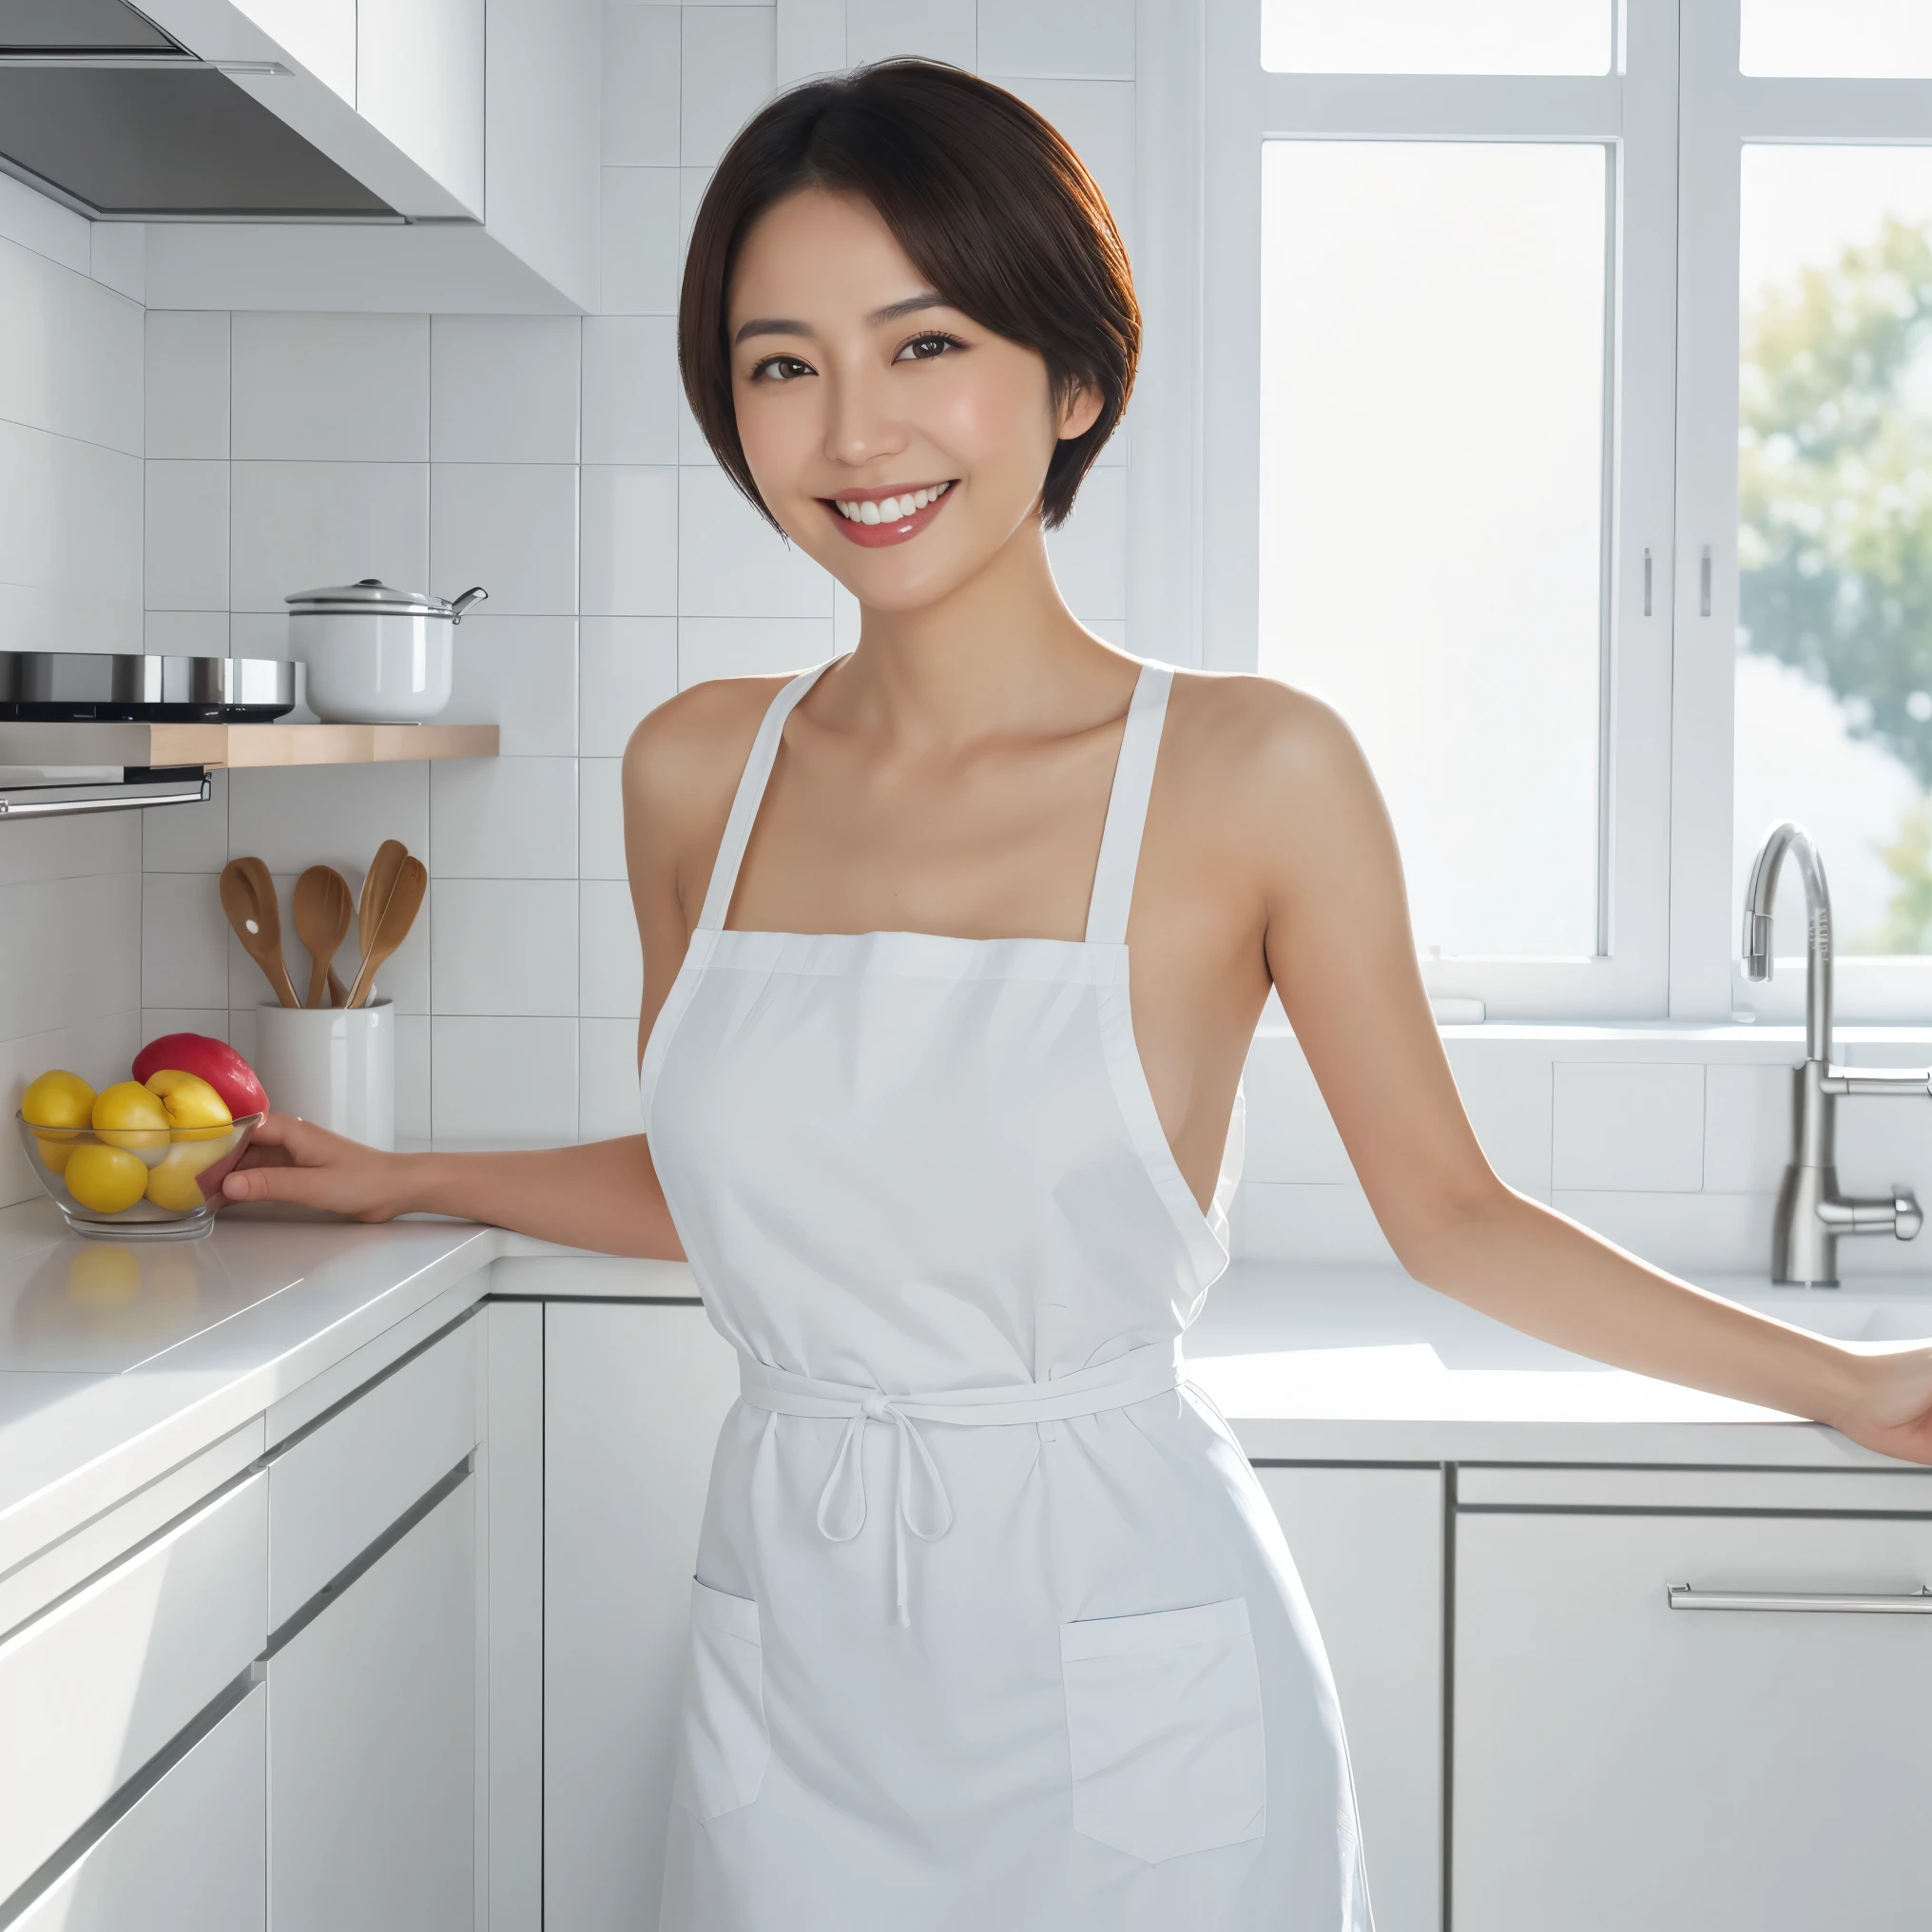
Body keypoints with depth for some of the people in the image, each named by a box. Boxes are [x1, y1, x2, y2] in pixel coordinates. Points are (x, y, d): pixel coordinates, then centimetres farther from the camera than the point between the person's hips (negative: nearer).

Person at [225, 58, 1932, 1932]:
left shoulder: (1254, 773, -10)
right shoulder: (696, 773, 1)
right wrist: (410, 1178, 21)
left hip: (1129, 1694, -3)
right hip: (791, 1684, 4)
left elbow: (1451, 1216, -2)